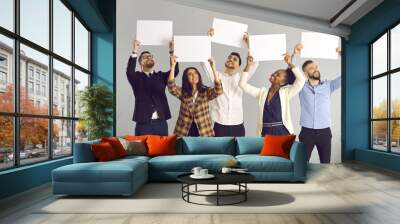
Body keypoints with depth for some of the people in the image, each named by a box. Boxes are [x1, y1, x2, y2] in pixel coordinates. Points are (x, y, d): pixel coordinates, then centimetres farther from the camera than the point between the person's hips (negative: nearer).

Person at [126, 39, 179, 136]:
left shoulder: (161, 76, 12)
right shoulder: (137, 77, 6)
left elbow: (175, 71, -3)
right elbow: (129, 72, -16)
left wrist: (172, 52, -13)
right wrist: (134, 52, -24)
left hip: (161, 123, 3)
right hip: (143, 123, -2)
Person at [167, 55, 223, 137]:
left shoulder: (206, 92, 3)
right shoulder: (182, 92, 5)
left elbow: (218, 90, -16)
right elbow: (171, 88, -13)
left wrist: (213, 67, -21)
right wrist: (173, 65, -19)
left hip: (204, 132, 0)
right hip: (184, 131, 1)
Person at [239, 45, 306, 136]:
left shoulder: (286, 92, 3)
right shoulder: (262, 92, 9)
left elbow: (301, 80, -8)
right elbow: (243, 84, 3)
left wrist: (290, 64, -6)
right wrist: (248, 65, -3)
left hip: (282, 131, -2)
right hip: (265, 132, 2)